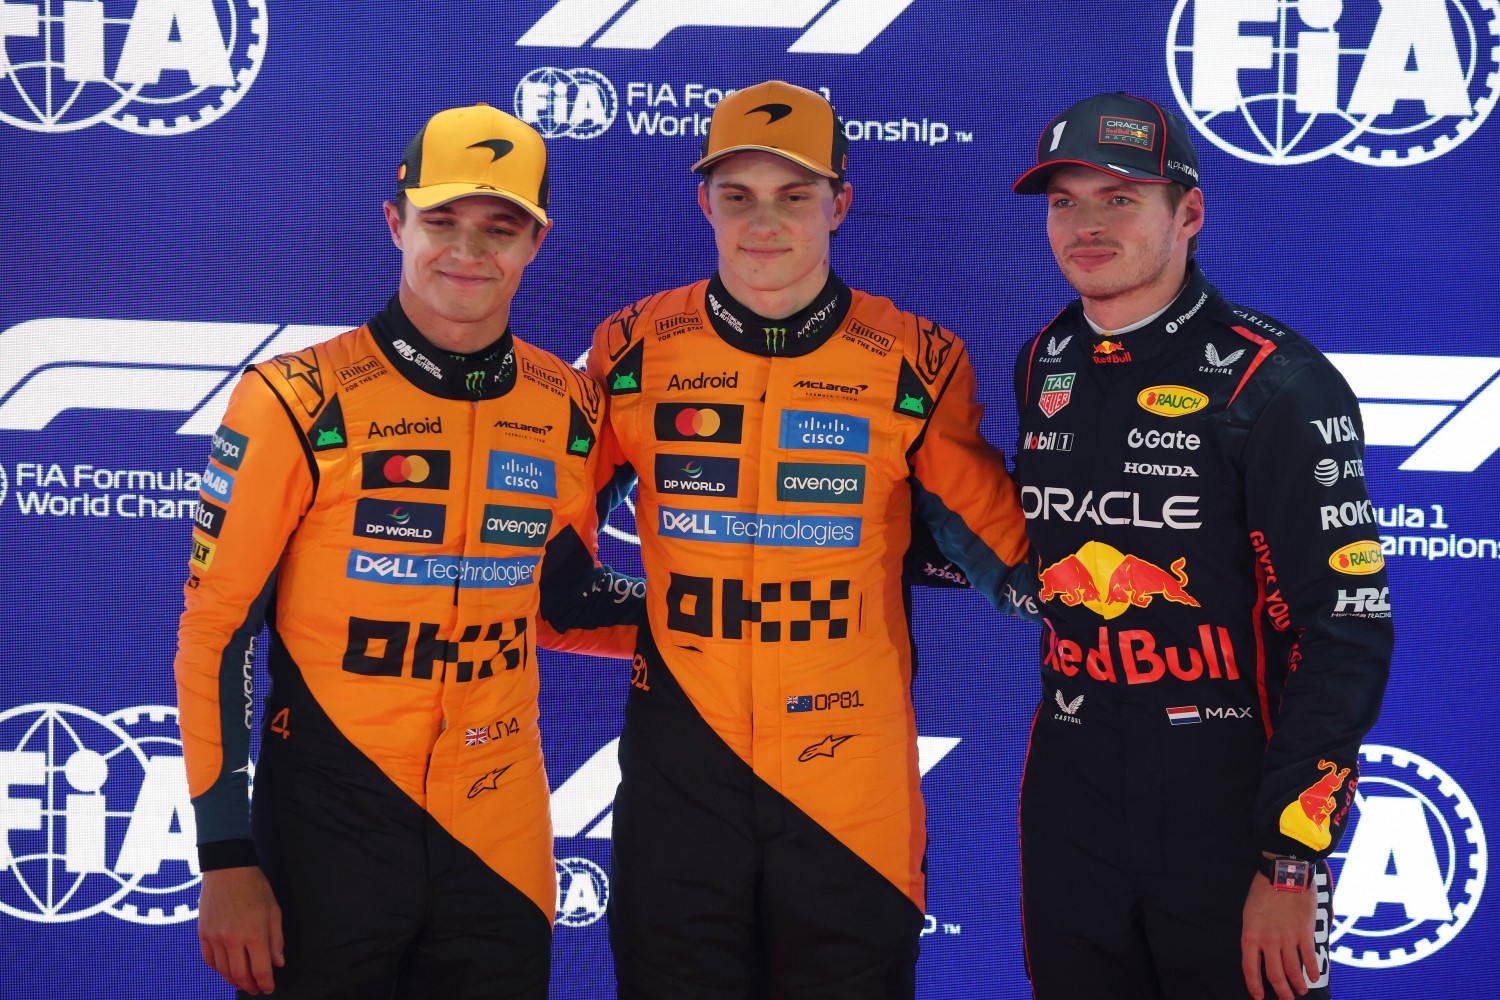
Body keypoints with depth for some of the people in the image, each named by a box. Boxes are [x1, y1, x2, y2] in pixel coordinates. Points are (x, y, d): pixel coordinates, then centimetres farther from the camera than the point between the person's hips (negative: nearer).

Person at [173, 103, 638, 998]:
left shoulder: (568, 411, 3)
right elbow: (216, 629, -7)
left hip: (502, 838, 3)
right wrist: (226, 858, -9)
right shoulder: (298, 402, -9)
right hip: (327, 828, -3)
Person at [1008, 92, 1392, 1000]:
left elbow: (1346, 631, -15)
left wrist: (1289, 864, -18)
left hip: (1230, 823, -6)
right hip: (1071, 815, 6)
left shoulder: (1275, 383, -13)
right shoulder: (1044, 368, 7)